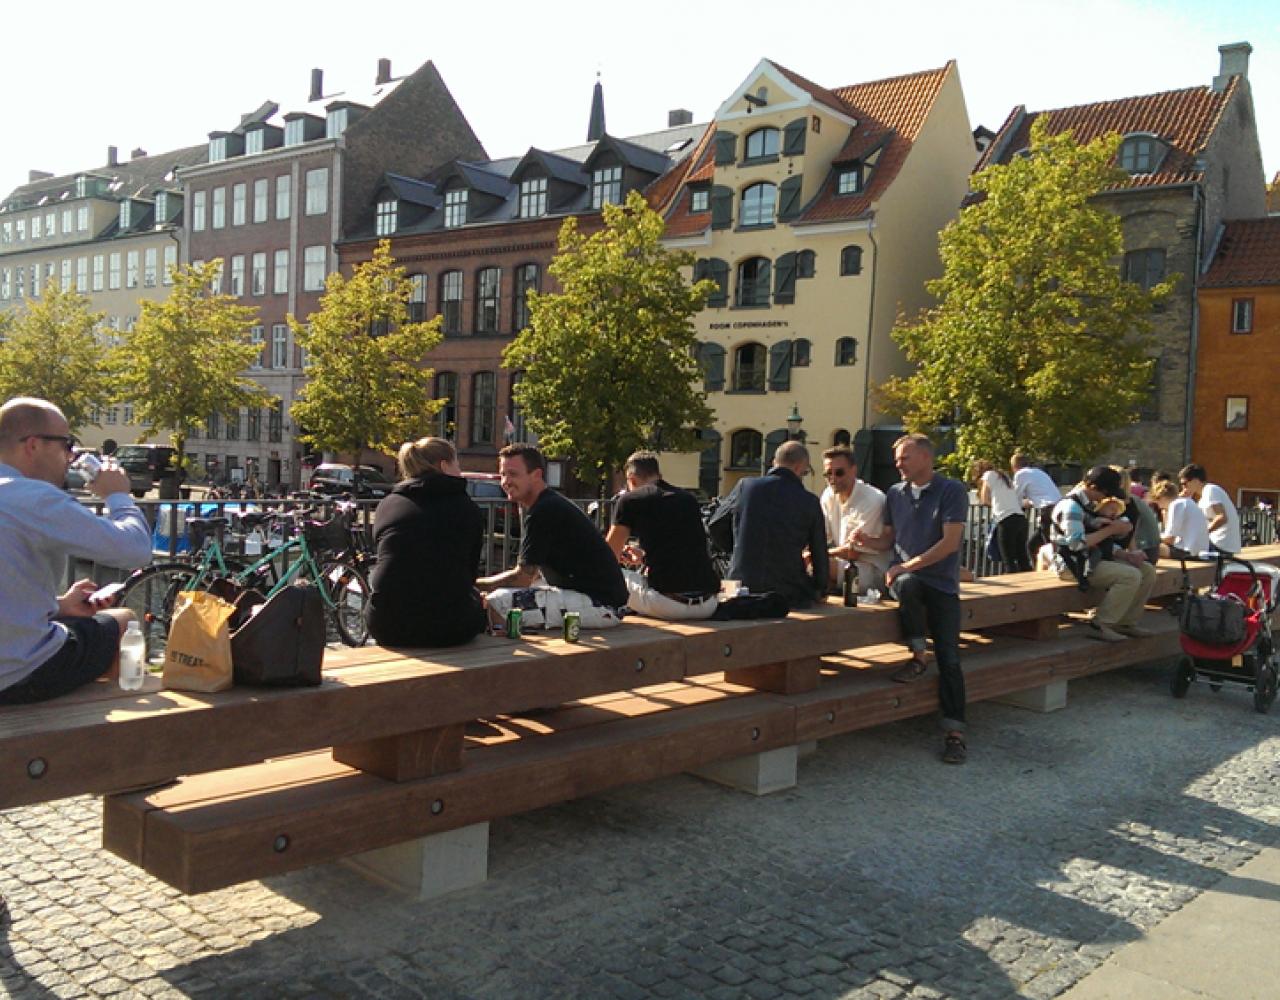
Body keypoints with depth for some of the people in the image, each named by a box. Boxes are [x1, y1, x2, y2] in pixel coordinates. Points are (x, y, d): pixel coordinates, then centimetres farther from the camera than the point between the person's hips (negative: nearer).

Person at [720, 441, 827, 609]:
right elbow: (820, 553, 4)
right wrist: (821, 592, 22)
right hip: (789, 595, -3)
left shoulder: (745, 485, -1)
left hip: (742, 588, 3)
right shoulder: (810, 502, -4)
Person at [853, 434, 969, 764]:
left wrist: (908, 565, -16)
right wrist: (866, 540, -4)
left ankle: (954, 732, -5)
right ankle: (918, 656, -18)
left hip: (941, 582, -2)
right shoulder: (895, 493, 12)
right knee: (908, 586, -36)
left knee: (949, 658, -10)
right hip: (904, 576, 3)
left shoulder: (952, 491, -4)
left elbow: (950, 542, -12)